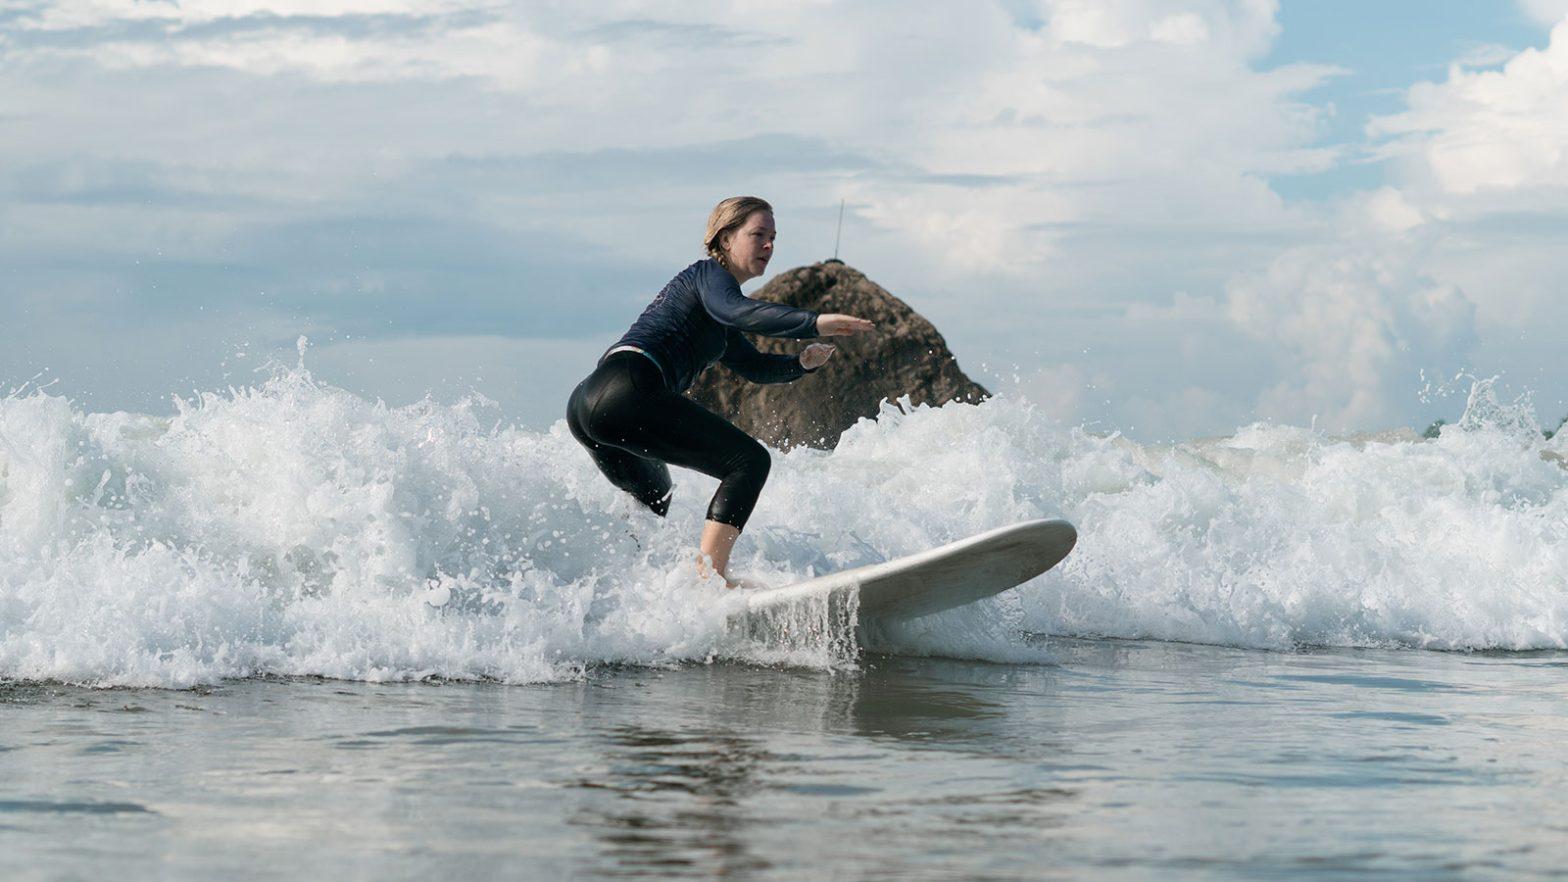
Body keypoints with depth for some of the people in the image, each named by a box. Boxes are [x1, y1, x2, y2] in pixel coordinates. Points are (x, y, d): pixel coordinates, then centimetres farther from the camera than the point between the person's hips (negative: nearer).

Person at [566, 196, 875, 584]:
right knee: (749, 460, -14)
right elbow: (740, 312, -22)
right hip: (629, 389, -11)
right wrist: (814, 322, -33)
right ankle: (709, 575, -27)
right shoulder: (709, 274, 1)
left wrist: (802, 362, 14)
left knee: (654, 498, 36)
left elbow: (755, 366, 34)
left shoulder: (716, 319, 30)